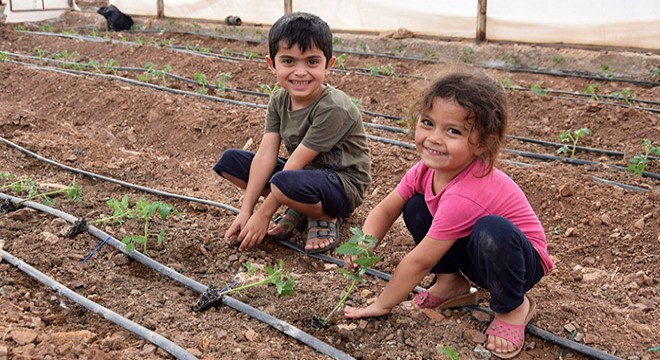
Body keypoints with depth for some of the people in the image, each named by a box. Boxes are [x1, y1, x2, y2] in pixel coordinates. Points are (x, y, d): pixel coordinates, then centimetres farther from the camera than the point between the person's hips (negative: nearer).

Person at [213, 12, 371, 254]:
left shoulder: (333, 108, -26)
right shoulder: (279, 100, -4)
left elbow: (296, 162, -25)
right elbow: (265, 155, -10)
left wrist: (263, 215, -20)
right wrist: (246, 212, -16)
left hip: (343, 186, -7)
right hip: (303, 172, 8)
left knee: (287, 182, -39)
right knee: (230, 160, -2)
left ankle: (325, 218, -6)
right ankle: (298, 211, 2)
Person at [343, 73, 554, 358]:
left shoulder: (464, 196, -37)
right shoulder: (426, 170, -14)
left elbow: (419, 261, -30)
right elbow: (385, 210, -3)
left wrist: (382, 305, -19)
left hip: (521, 260, -7)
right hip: (475, 256, 7)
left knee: (492, 230, -39)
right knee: (415, 207, -7)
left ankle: (512, 307, -10)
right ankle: (451, 283, 9)